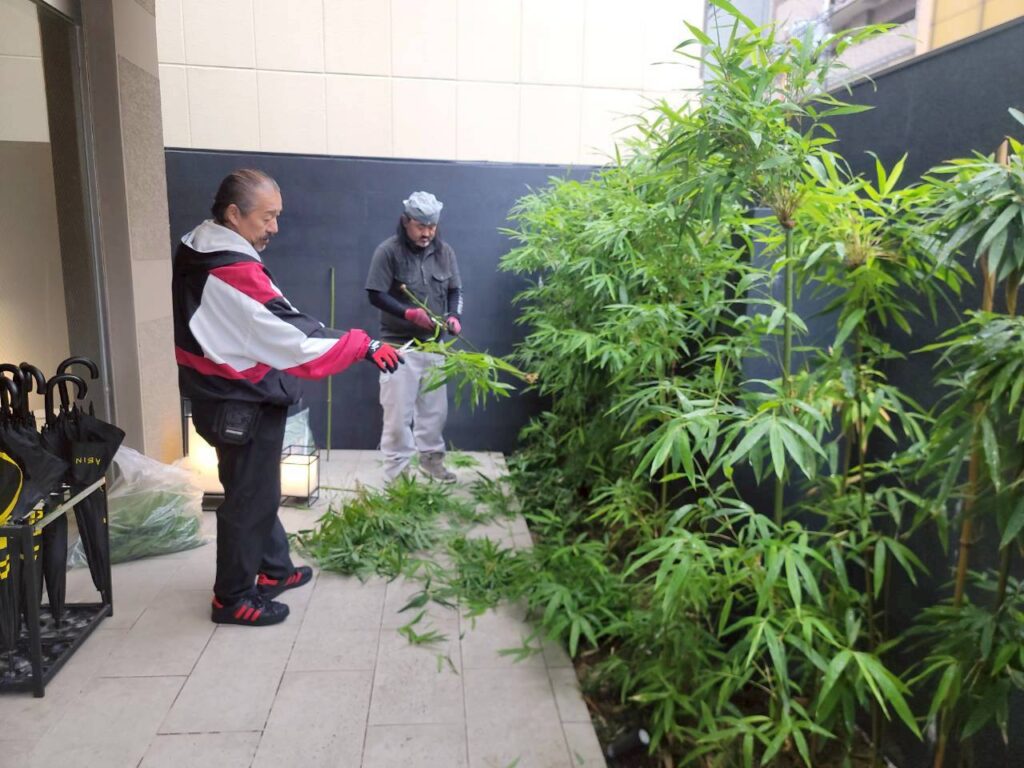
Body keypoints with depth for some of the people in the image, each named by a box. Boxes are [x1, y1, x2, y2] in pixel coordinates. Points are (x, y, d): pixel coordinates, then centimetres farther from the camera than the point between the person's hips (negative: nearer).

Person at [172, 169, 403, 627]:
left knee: (258, 489, 21)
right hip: (243, 405, -10)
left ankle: (274, 569, 37)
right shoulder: (234, 273, -26)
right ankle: (234, 598, 21)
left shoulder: (196, 251, 5)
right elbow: (293, 340, -29)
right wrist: (363, 347, -26)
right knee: (249, 498, 5)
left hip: (225, 397, 10)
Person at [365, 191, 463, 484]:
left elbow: (455, 290, 12)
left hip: (434, 344, 5)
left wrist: (454, 316, -8)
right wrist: (408, 313, -25)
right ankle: (396, 472, 9)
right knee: (398, 412, -2)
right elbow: (376, 295, -12)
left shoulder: (444, 251, 5)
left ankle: (431, 459, 33)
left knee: (434, 408, 15)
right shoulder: (388, 251, -10)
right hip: (399, 345, -5)